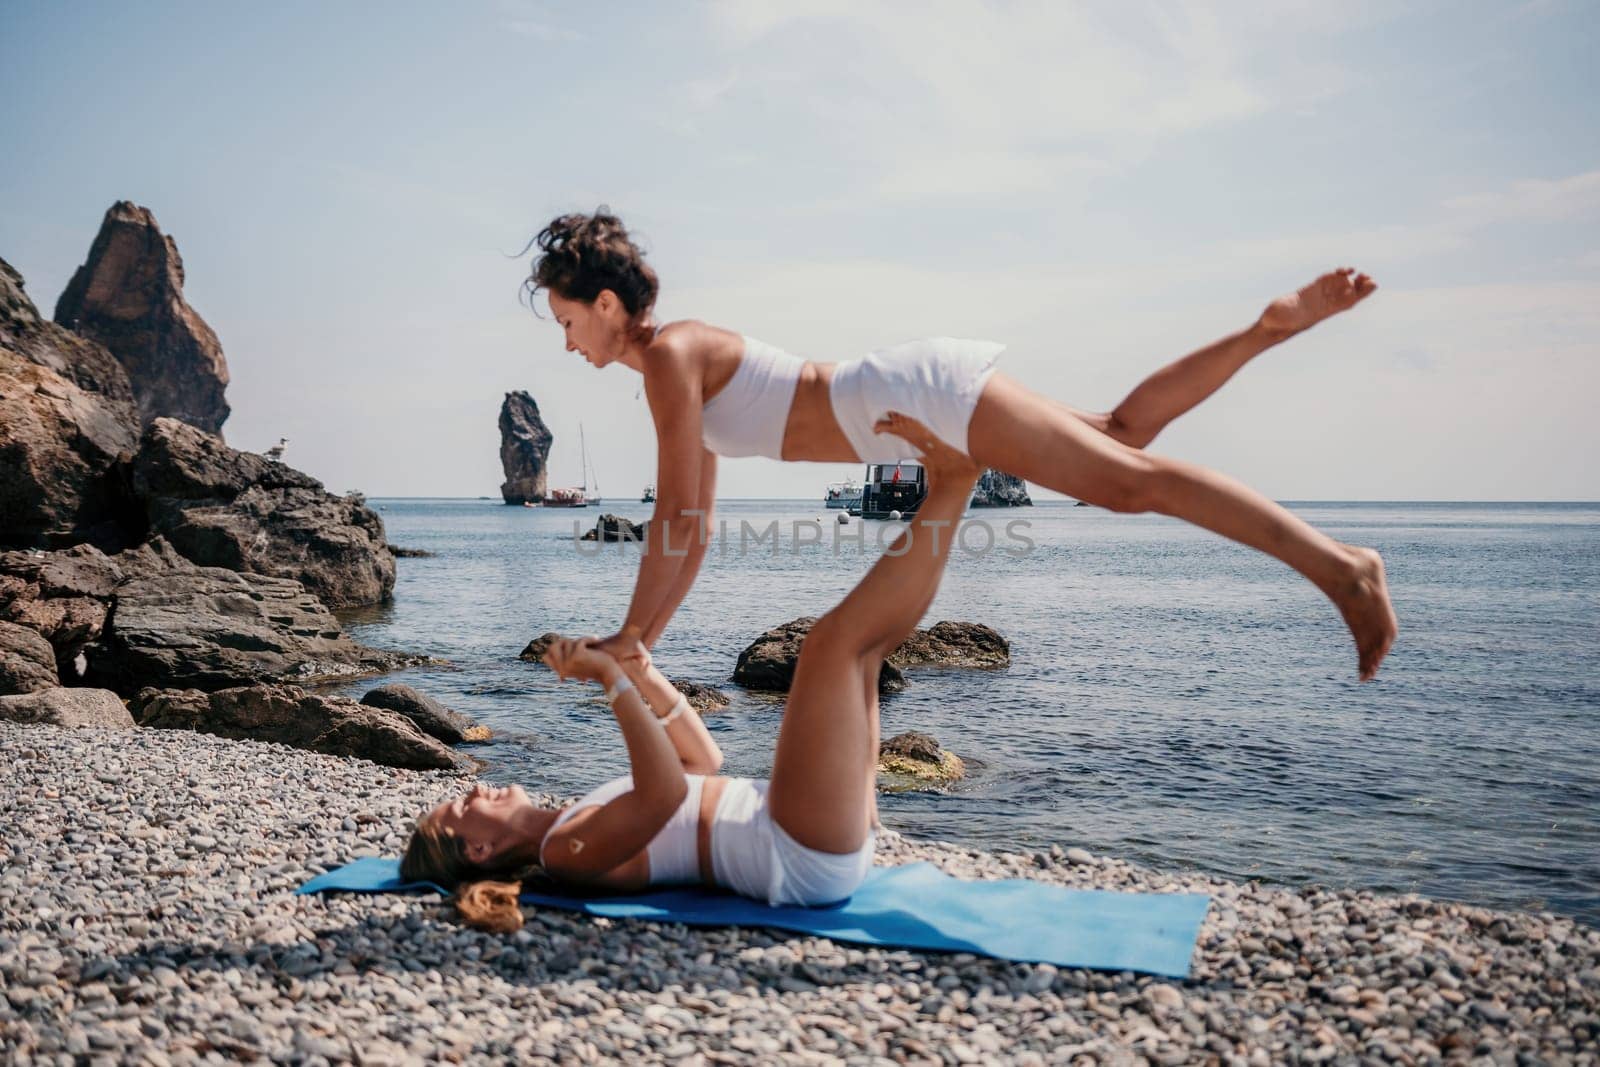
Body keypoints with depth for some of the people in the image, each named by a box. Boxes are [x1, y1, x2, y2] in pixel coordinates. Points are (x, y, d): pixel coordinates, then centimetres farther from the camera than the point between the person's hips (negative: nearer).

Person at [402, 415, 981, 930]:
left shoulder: (575, 825, 20)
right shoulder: (564, 853, -8)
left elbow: (704, 760, 26)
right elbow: (665, 792, -28)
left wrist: (642, 674, 14)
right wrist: (612, 681, -20)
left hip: (828, 846, 9)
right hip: (807, 859, -9)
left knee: (858, 640, 11)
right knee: (834, 634, -17)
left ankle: (944, 479, -3)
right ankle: (950, 485, -7)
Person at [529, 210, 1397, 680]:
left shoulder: (668, 357, -11)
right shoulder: (677, 371, 17)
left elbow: (677, 520, -16)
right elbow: (694, 527, 21)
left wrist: (627, 635, -6)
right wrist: (639, 644, 20)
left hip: (915, 393, -9)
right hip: (910, 408, 9)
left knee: (1126, 480, -12)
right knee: (1117, 434, 15)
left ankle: (1341, 566, -10)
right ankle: (1272, 327, 18)